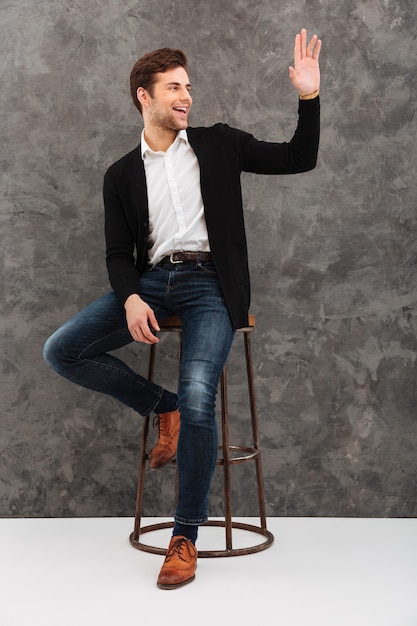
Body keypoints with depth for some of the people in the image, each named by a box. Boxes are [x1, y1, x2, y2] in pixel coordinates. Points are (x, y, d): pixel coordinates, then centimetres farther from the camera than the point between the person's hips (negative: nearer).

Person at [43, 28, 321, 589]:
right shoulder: (122, 174, 14)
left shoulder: (218, 145, 12)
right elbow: (119, 252, 10)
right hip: (150, 280, 3)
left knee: (198, 396, -26)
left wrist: (309, 94, -4)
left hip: (209, 283, -3)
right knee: (62, 351, -13)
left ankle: (186, 536, -8)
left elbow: (299, 159, 10)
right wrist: (132, 298, -11)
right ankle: (163, 407, 6)